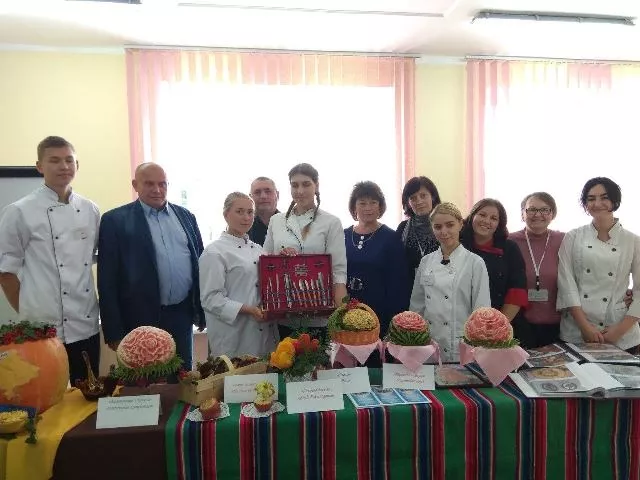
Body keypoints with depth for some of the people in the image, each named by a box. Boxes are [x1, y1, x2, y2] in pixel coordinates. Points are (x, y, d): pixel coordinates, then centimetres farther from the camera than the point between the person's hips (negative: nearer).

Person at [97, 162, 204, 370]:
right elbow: (107, 280, -5)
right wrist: (114, 332, -8)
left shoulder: (185, 216, 9)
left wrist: (202, 309, 10)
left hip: (182, 316, 4)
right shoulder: (115, 220, -4)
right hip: (142, 320, -4)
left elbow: (199, 261, 13)